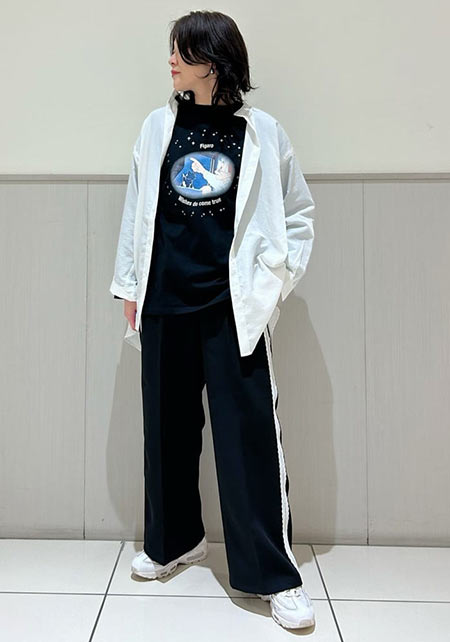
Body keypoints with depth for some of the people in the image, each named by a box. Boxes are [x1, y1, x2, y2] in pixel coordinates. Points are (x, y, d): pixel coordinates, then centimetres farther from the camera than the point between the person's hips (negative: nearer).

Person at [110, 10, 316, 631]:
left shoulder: (262, 132, 2)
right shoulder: (158, 126, 10)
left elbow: (299, 212, 8)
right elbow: (137, 210, 11)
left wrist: (270, 278, -1)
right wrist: (130, 287, 9)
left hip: (232, 307, -3)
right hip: (165, 303, 4)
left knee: (250, 434, -3)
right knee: (168, 427, 13)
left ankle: (275, 575, 13)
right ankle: (174, 540, 35)